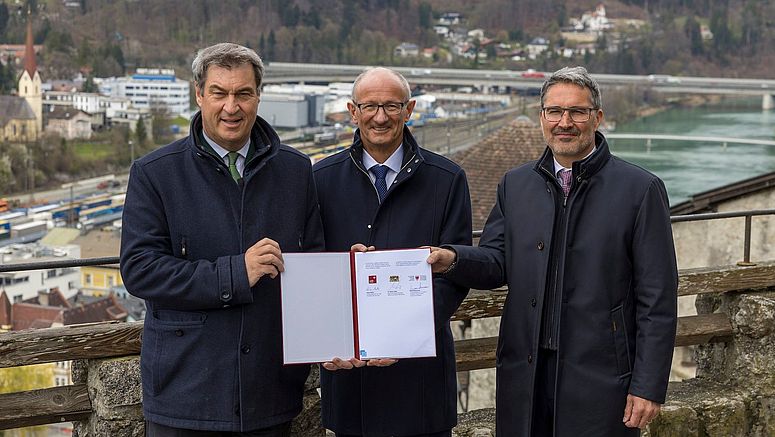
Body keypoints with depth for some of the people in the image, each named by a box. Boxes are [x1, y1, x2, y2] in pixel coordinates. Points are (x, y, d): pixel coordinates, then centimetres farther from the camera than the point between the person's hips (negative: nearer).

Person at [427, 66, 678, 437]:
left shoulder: (640, 190, -5)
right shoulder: (515, 184, 9)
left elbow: (657, 300, -6)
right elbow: (496, 263, 7)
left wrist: (649, 387, -10)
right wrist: (452, 259, -15)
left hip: (600, 378, -3)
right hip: (525, 374, 4)